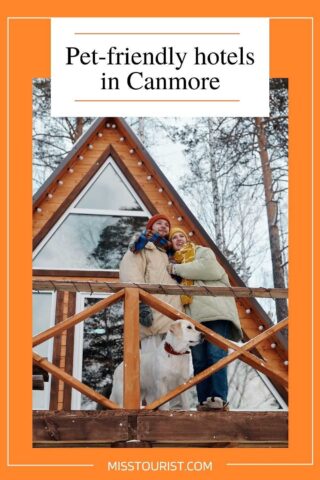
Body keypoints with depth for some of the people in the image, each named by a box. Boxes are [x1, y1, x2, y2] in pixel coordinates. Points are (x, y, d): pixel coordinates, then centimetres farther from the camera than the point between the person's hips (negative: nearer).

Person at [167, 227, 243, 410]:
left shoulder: (203, 251, 15)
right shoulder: (174, 261, 29)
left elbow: (212, 269, -7)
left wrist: (178, 269, -3)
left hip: (215, 311, -5)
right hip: (194, 317, 5)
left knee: (216, 355, -16)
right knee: (199, 361, -3)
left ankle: (219, 398, -20)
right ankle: (204, 401, -5)